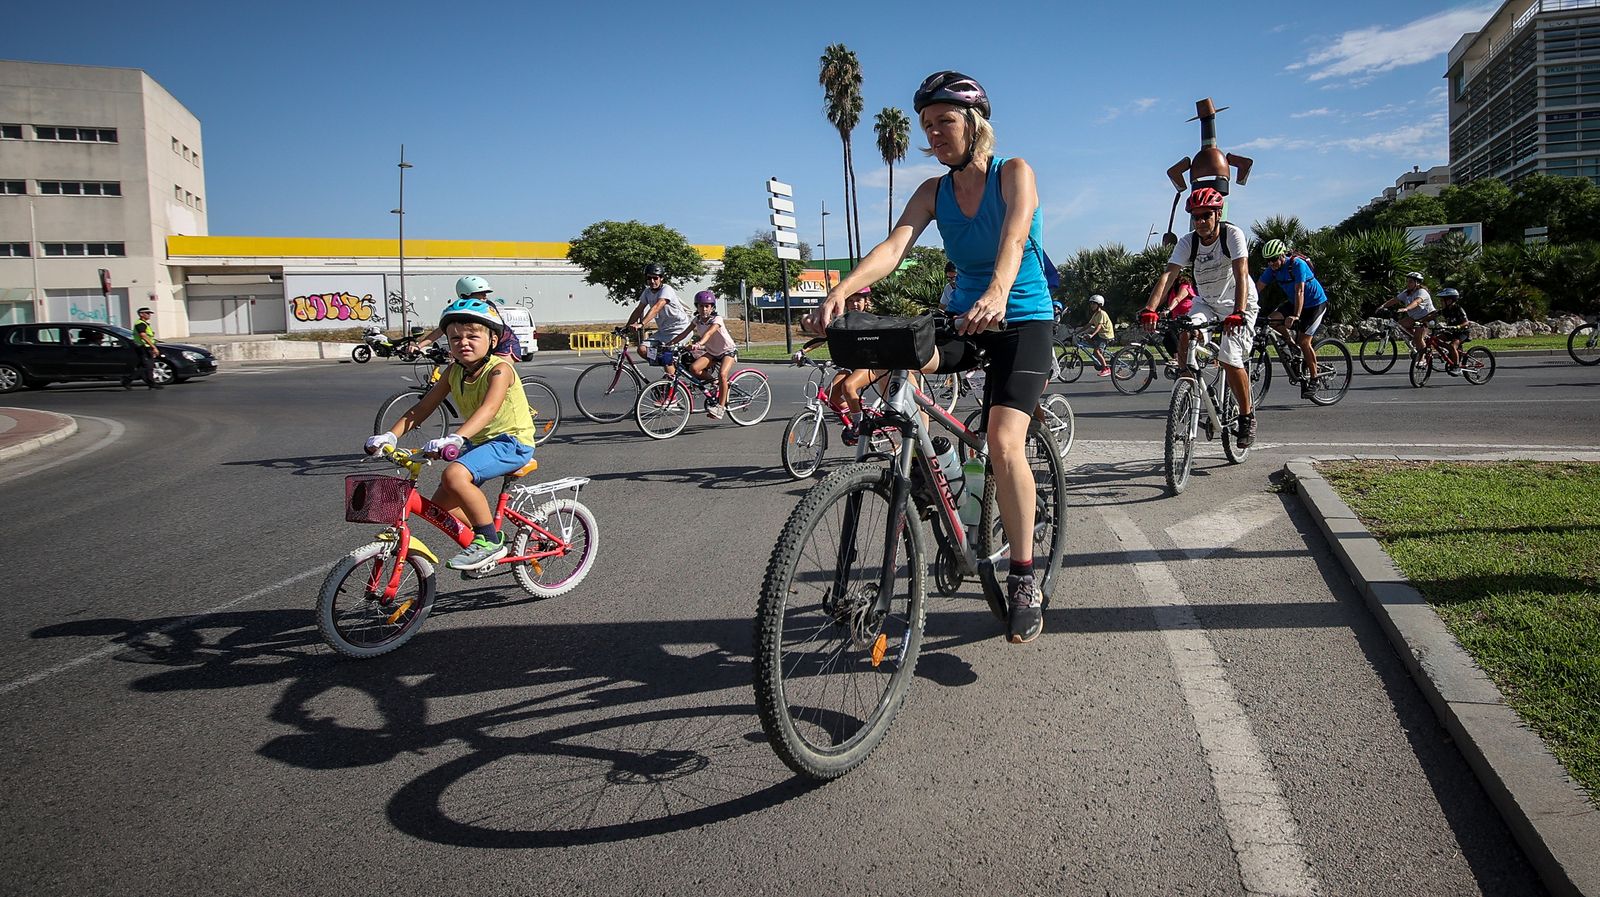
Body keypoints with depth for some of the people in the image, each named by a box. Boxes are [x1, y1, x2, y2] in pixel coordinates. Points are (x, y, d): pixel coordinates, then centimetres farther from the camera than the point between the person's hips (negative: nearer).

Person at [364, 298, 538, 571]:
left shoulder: (499, 369, -19)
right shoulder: (454, 372, 3)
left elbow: (488, 408, -36)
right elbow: (422, 407, 2)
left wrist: (456, 438, -51)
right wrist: (390, 435, -13)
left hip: (511, 440, -8)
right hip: (479, 442, 8)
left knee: (454, 475, -31)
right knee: (441, 503, 1)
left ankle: (490, 541, -16)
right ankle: (488, 539, 22)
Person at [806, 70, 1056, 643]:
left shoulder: (1014, 174, -8)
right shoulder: (933, 192, 3)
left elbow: (1014, 237, -29)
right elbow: (893, 247, -15)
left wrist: (998, 293, -51)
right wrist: (840, 292, -35)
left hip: (1022, 320, -4)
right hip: (964, 319, 5)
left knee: (1004, 441, -25)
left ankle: (1025, 583, -13)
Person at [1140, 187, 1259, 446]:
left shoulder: (1232, 234, -22)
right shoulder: (1188, 242, -13)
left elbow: (1241, 275, -33)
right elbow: (1167, 275, -26)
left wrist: (1238, 313, -49)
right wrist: (1149, 309, -42)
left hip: (1238, 304, -4)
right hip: (1206, 302, 4)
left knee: (1229, 360, -18)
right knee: (1185, 335, -26)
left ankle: (1247, 415, 3)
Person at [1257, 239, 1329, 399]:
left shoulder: (1297, 264, -27)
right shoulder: (1272, 269, -8)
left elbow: (1299, 291, -36)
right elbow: (1257, 287, -10)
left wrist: (1296, 316, -46)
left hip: (1315, 303, -7)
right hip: (1294, 302, 7)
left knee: (1303, 341, -13)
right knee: (1273, 319, -16)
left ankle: (1313, 380, 1)